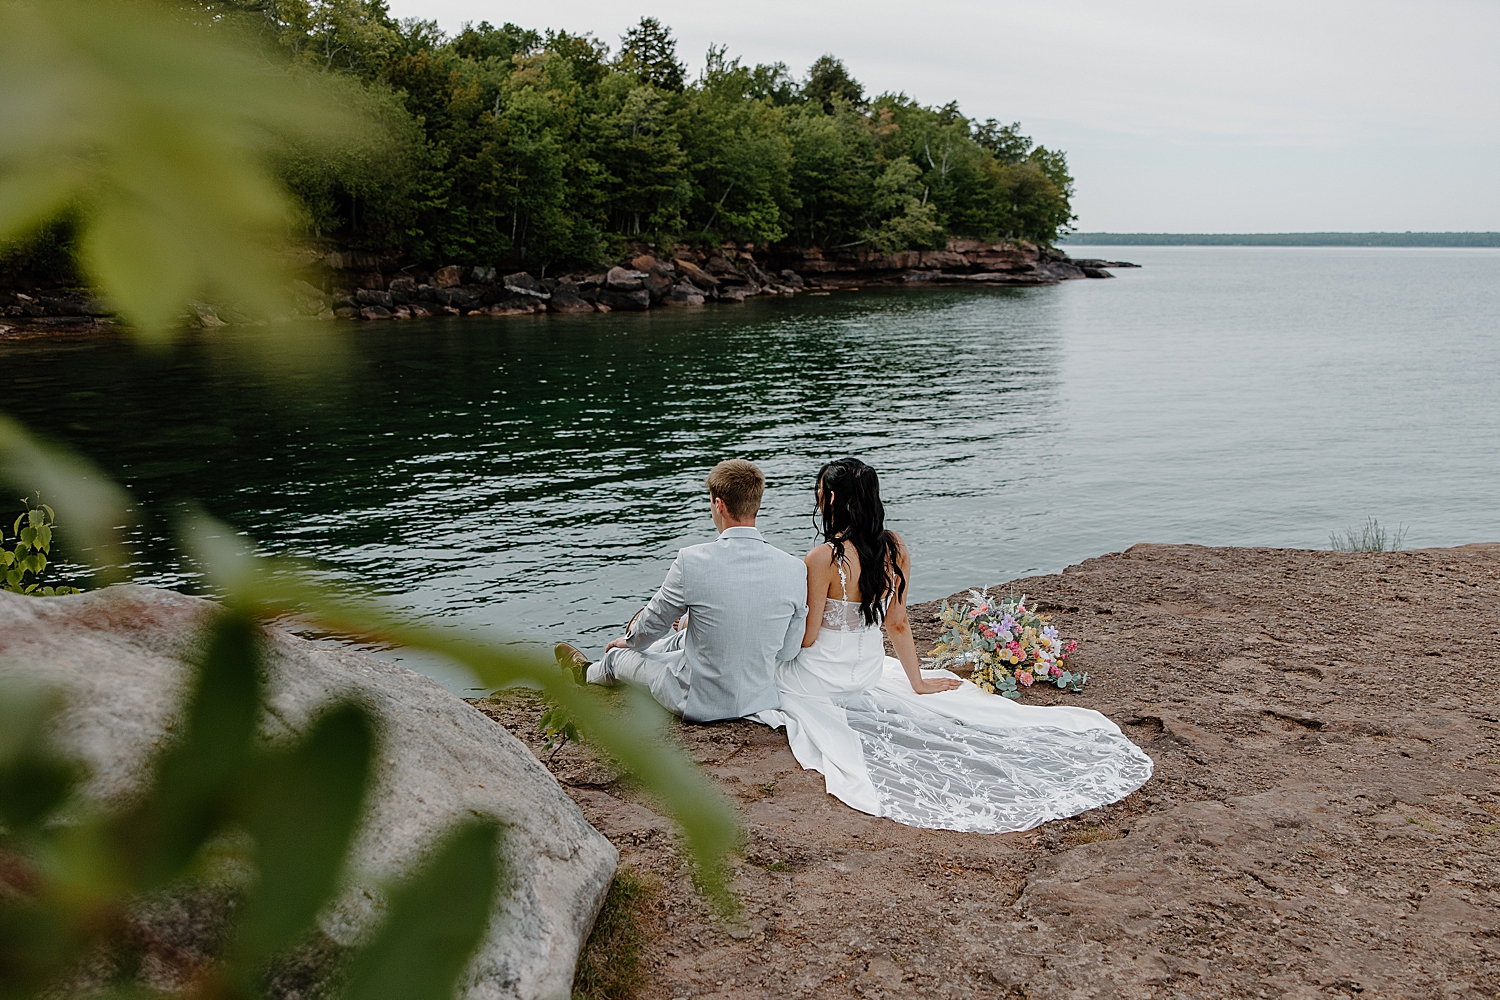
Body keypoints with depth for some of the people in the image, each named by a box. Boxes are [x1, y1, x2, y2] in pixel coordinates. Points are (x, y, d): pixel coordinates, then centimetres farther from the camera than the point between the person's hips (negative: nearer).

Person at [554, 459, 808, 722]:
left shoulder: (692, 560, -22)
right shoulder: (796, 570, -13)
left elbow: (652, 626, -5)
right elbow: (787, 650, 0)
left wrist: (630, 640, 21)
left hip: (699, 703, -3)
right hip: (761, 699, 4)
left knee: (620, 655, 27)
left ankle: (587, 672, 62)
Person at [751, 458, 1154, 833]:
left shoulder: (822, 559, -25)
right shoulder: (894, 549, -5)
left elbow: (807, 637, -17)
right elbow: (898, 624, 3)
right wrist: (918, 683, 16)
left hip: (822, 674, -6)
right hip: (869, 670, 6)